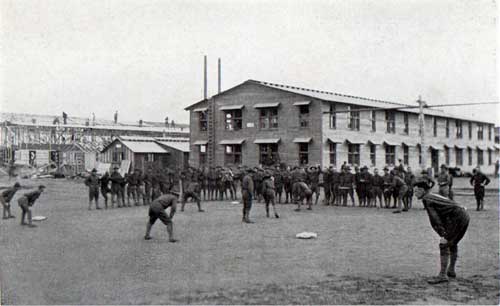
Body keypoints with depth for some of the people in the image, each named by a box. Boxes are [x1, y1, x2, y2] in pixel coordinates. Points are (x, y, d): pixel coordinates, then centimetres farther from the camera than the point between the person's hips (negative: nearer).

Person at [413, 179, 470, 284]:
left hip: (457, 219, -10)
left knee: (444, 245, -9)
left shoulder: (426, 199, -5)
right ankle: (451, 270, 36)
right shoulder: (434, 196, 24)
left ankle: (442, 275, -10)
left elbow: (434, 219, -15)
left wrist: (442, 235, -20)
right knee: (453, 243, 25)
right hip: (465, 217, 10)